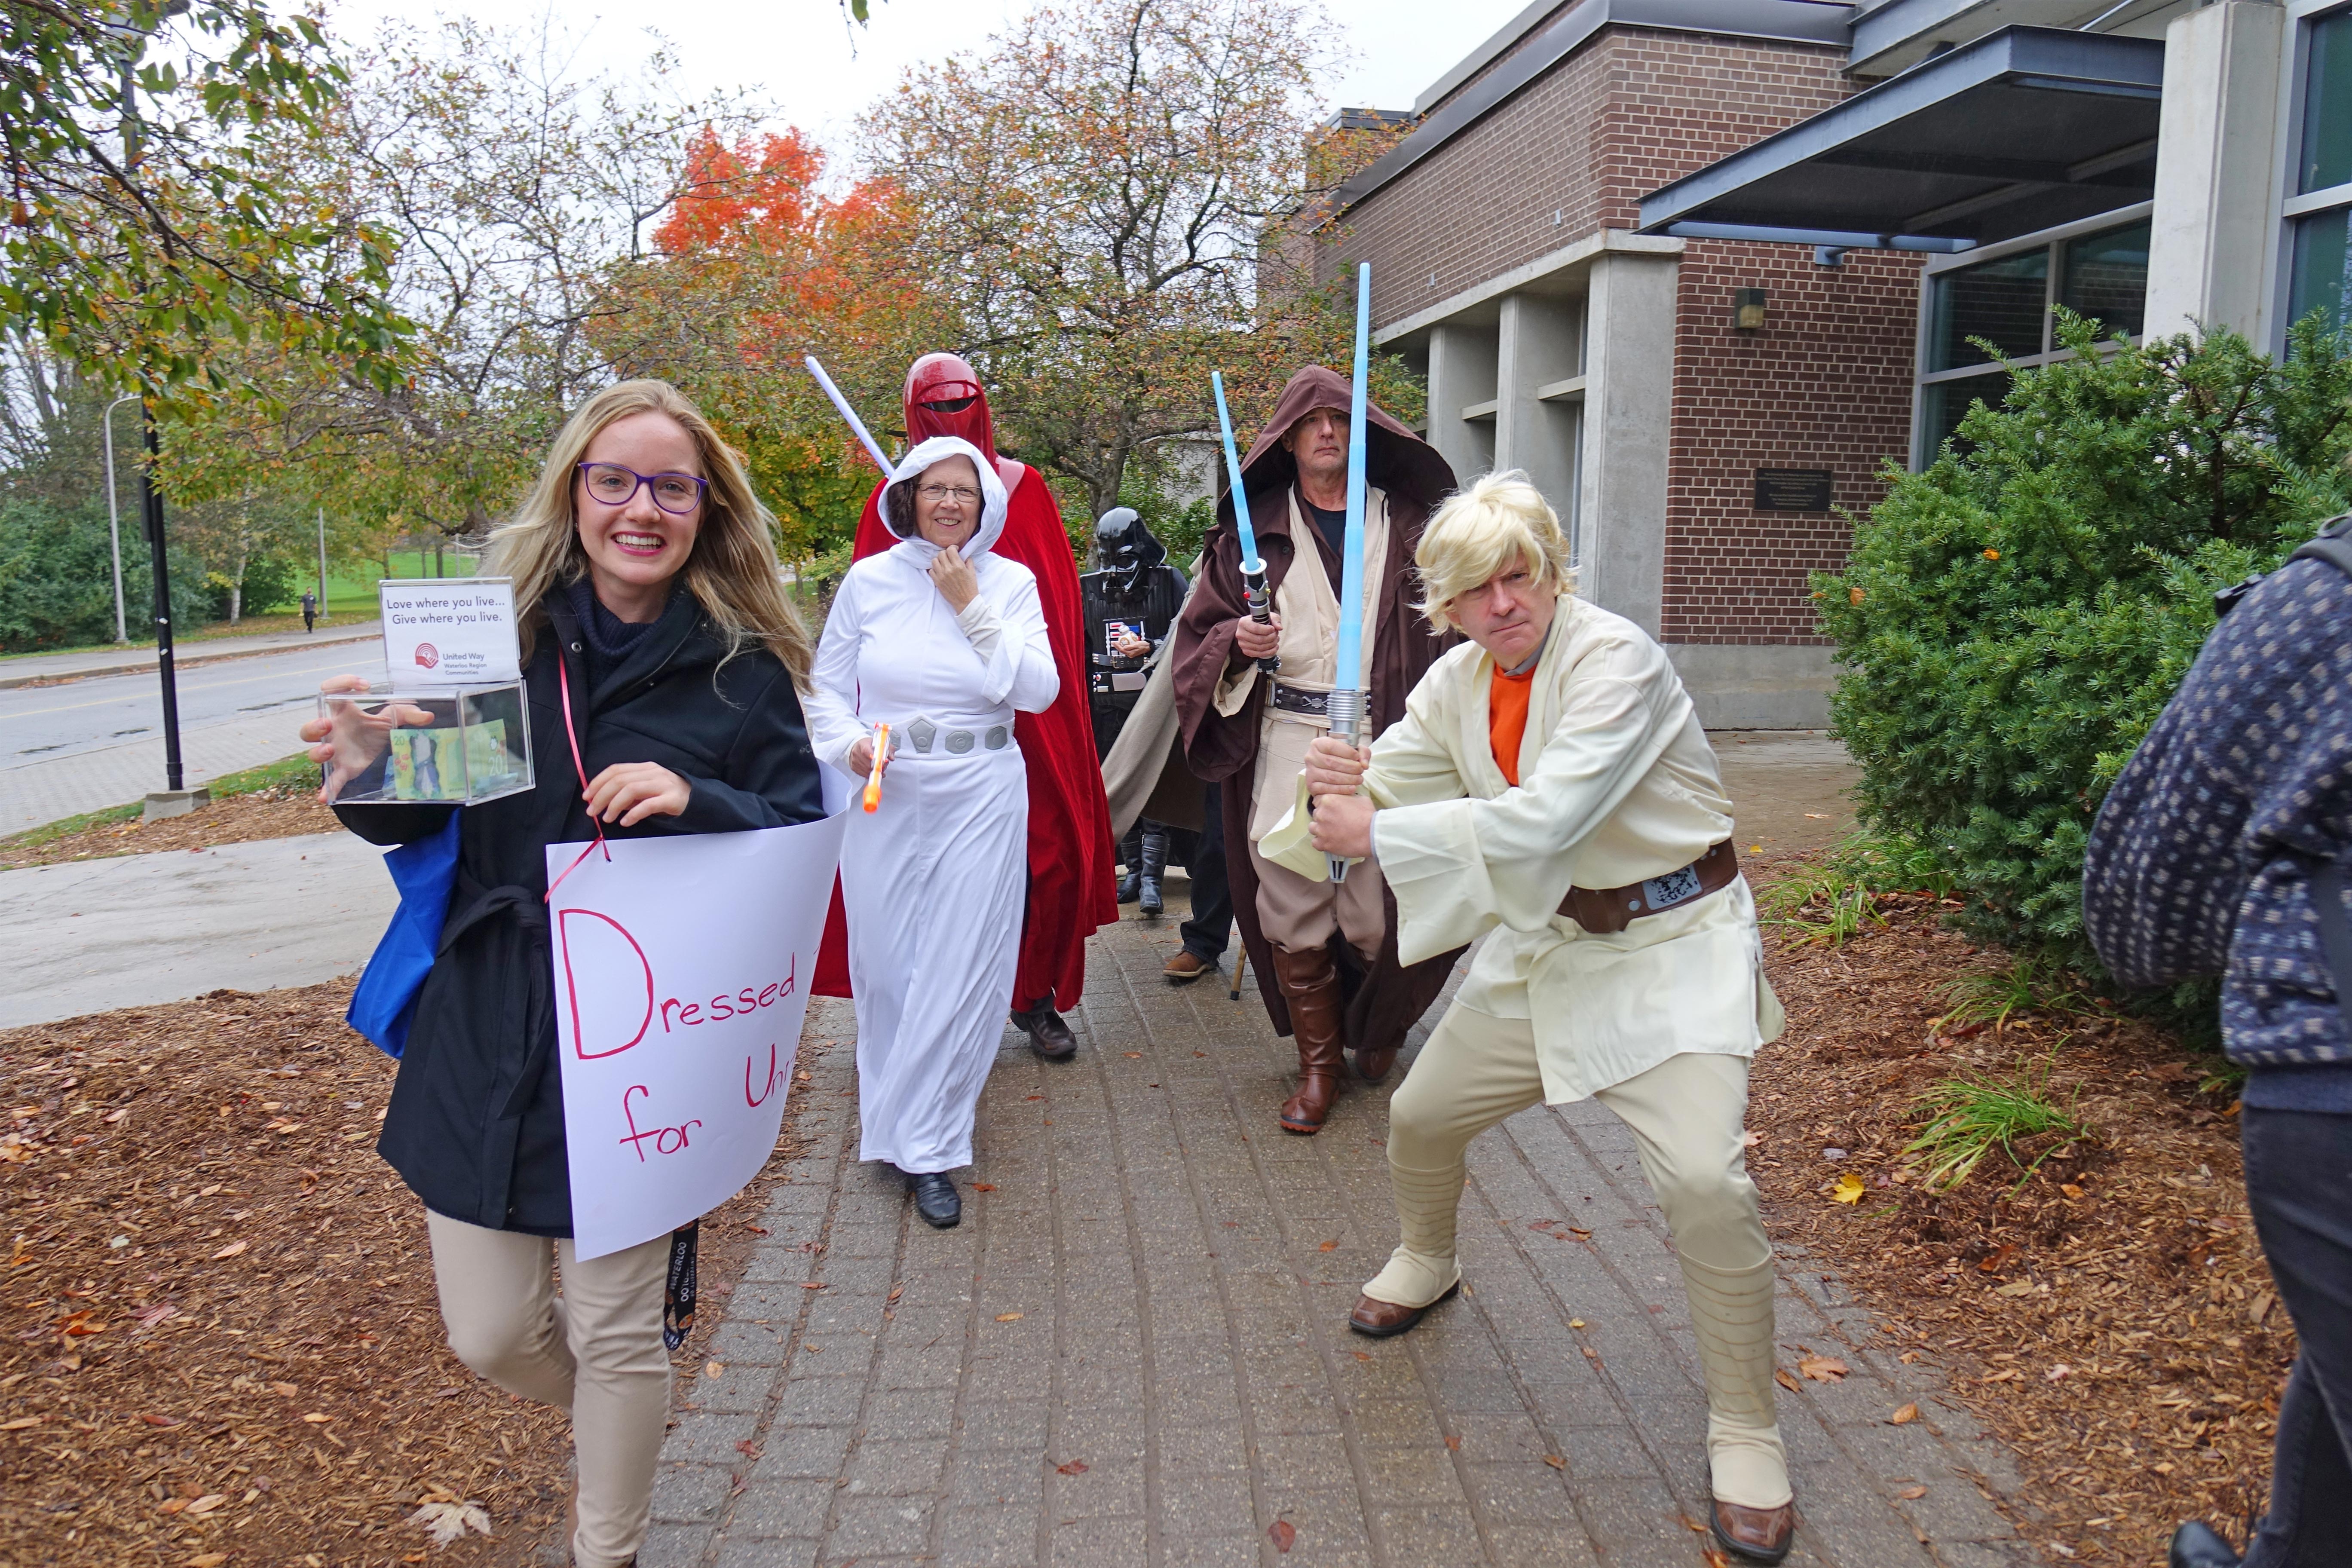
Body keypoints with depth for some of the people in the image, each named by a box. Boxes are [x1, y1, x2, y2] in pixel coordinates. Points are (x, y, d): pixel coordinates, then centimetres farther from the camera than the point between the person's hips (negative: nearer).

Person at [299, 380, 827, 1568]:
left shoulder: (741, 667, -6)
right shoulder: (503, 635, -1)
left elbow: (805, 839, -5)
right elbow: (416, 820, 8)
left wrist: (694, 801, -23)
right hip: (488, 1036, 2)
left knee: (615, 1332, 10)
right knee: (489, 1336, 11)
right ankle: (615, 1415, 47)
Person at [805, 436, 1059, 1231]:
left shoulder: (1010, 583, 3)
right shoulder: (869, 581, 3)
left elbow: (1040, 692, -8)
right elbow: (826, 686, 8)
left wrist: (973, 607, -11)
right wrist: (849, 743, -12)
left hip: (982, 798, -1)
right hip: (884, 795, 1)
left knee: (961, 970, -1)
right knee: (885, 966, 5)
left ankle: (925, 1145, 11)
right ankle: (903, 1114, 29)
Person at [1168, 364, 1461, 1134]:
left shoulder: (1406, 524, 10)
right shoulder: (1256, 528, 10)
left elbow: (1447, 622, 8)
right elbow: (1202, 629, 12)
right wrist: (1238, 642, -10)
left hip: (1382, 742, 0)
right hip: (1286, 745, 1)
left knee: (1377, 909, 0)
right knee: (1292, 906, 2)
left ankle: (1379, 1025, 31)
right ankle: (1318, 1062, 19)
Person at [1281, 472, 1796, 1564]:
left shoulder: (1616, 661, -24)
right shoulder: (1459, 679, -1)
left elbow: (1549, 816, -34)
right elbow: (1393, 785, 2)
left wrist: (1380, 833, -33)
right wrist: (1350, 783, -23)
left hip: (1670, 941, -6)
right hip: (1549, 940, 7)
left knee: (1704, 1180, -22)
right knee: (1421, 1114, 15)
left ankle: (1745, 1432, 2)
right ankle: (1427, 1262, 49)